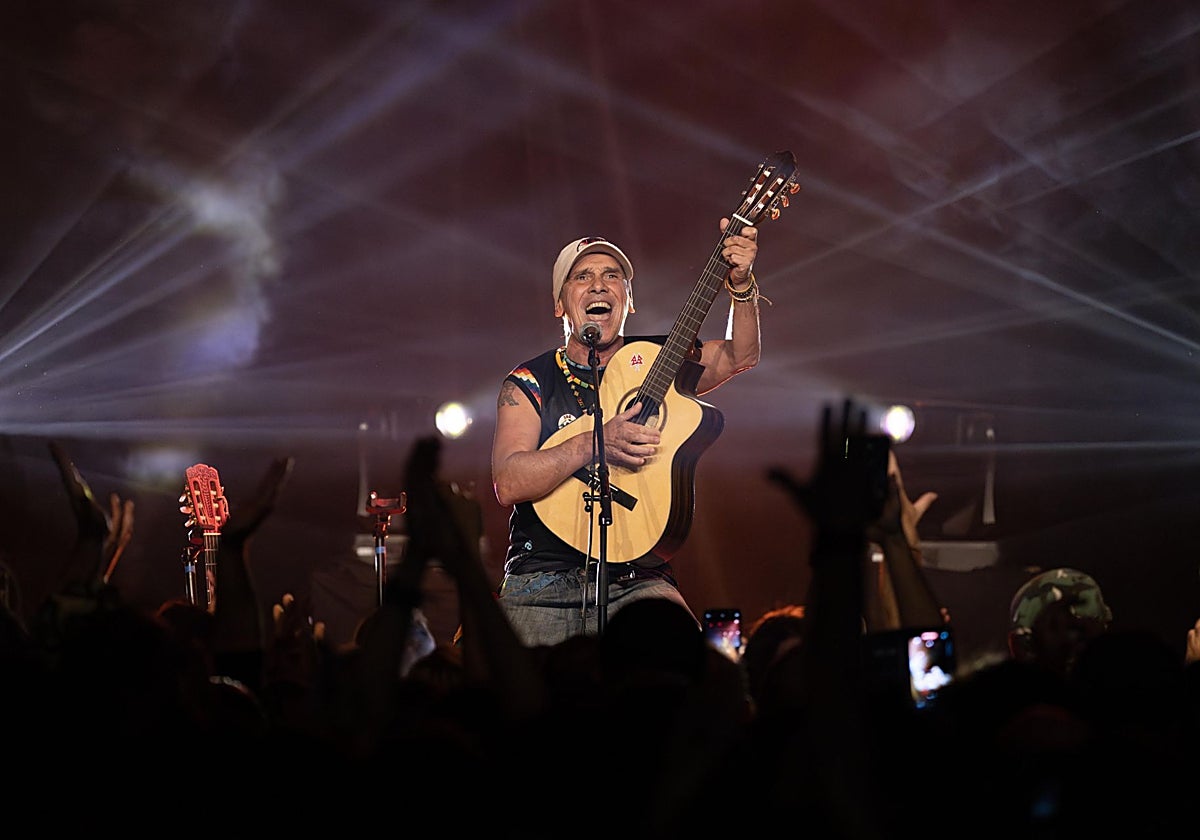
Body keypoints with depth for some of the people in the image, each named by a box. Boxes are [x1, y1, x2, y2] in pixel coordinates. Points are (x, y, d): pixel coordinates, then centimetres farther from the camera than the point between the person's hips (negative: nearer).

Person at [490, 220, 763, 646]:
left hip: (635, 581, 1)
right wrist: (594, 445, -20)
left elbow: (740, 356, 2)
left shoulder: (653, 360, 13)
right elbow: (508, 483, -9)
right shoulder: (532, 380, 5)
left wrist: (741, 285, -14)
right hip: (543, 583, -1)